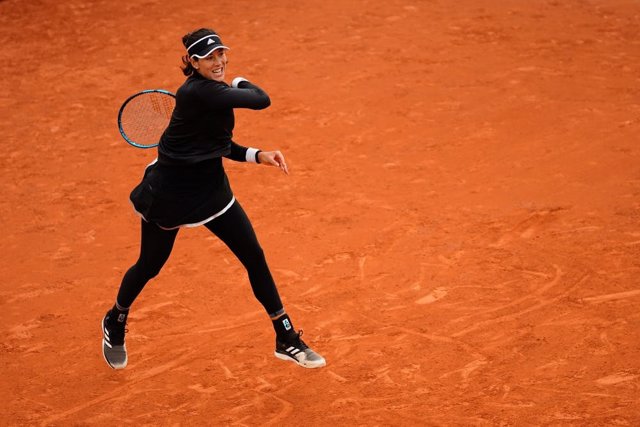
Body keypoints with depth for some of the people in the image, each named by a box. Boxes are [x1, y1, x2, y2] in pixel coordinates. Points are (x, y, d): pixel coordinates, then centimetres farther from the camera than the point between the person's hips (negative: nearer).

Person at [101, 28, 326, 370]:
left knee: (254, 257, 2)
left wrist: (258, 156, -5)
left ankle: (286, 340, 12)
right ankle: (115, 323, 44)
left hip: (211, 188, 8)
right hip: (169, 195, -7)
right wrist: (240, 83, -6)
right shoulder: (198, 92, -27)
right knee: (149, 265, 13)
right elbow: (261, 100, -27)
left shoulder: (212, 90, 1)